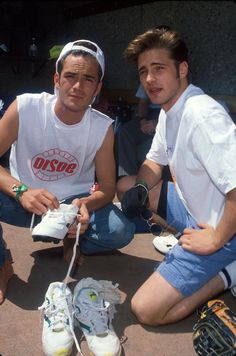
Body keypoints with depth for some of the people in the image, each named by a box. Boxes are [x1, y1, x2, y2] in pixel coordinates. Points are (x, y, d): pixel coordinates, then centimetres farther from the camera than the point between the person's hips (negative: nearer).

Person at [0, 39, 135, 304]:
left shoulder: (103, 128, -12)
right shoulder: (25, 108, -17)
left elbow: (107, 188, -7)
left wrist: (85, 204, -30)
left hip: (73, 203, 1)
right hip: (22, 202, 0)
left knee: (121, 230, -25)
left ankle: (73, 243, 9)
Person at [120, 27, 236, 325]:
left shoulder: (203, 115, -28)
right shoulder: (168, 110, 4)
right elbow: (155, 161, 16)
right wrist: (140, 189, -5)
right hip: (192, 207, 9)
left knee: (146, 309, -13)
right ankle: (178, 235, 8)